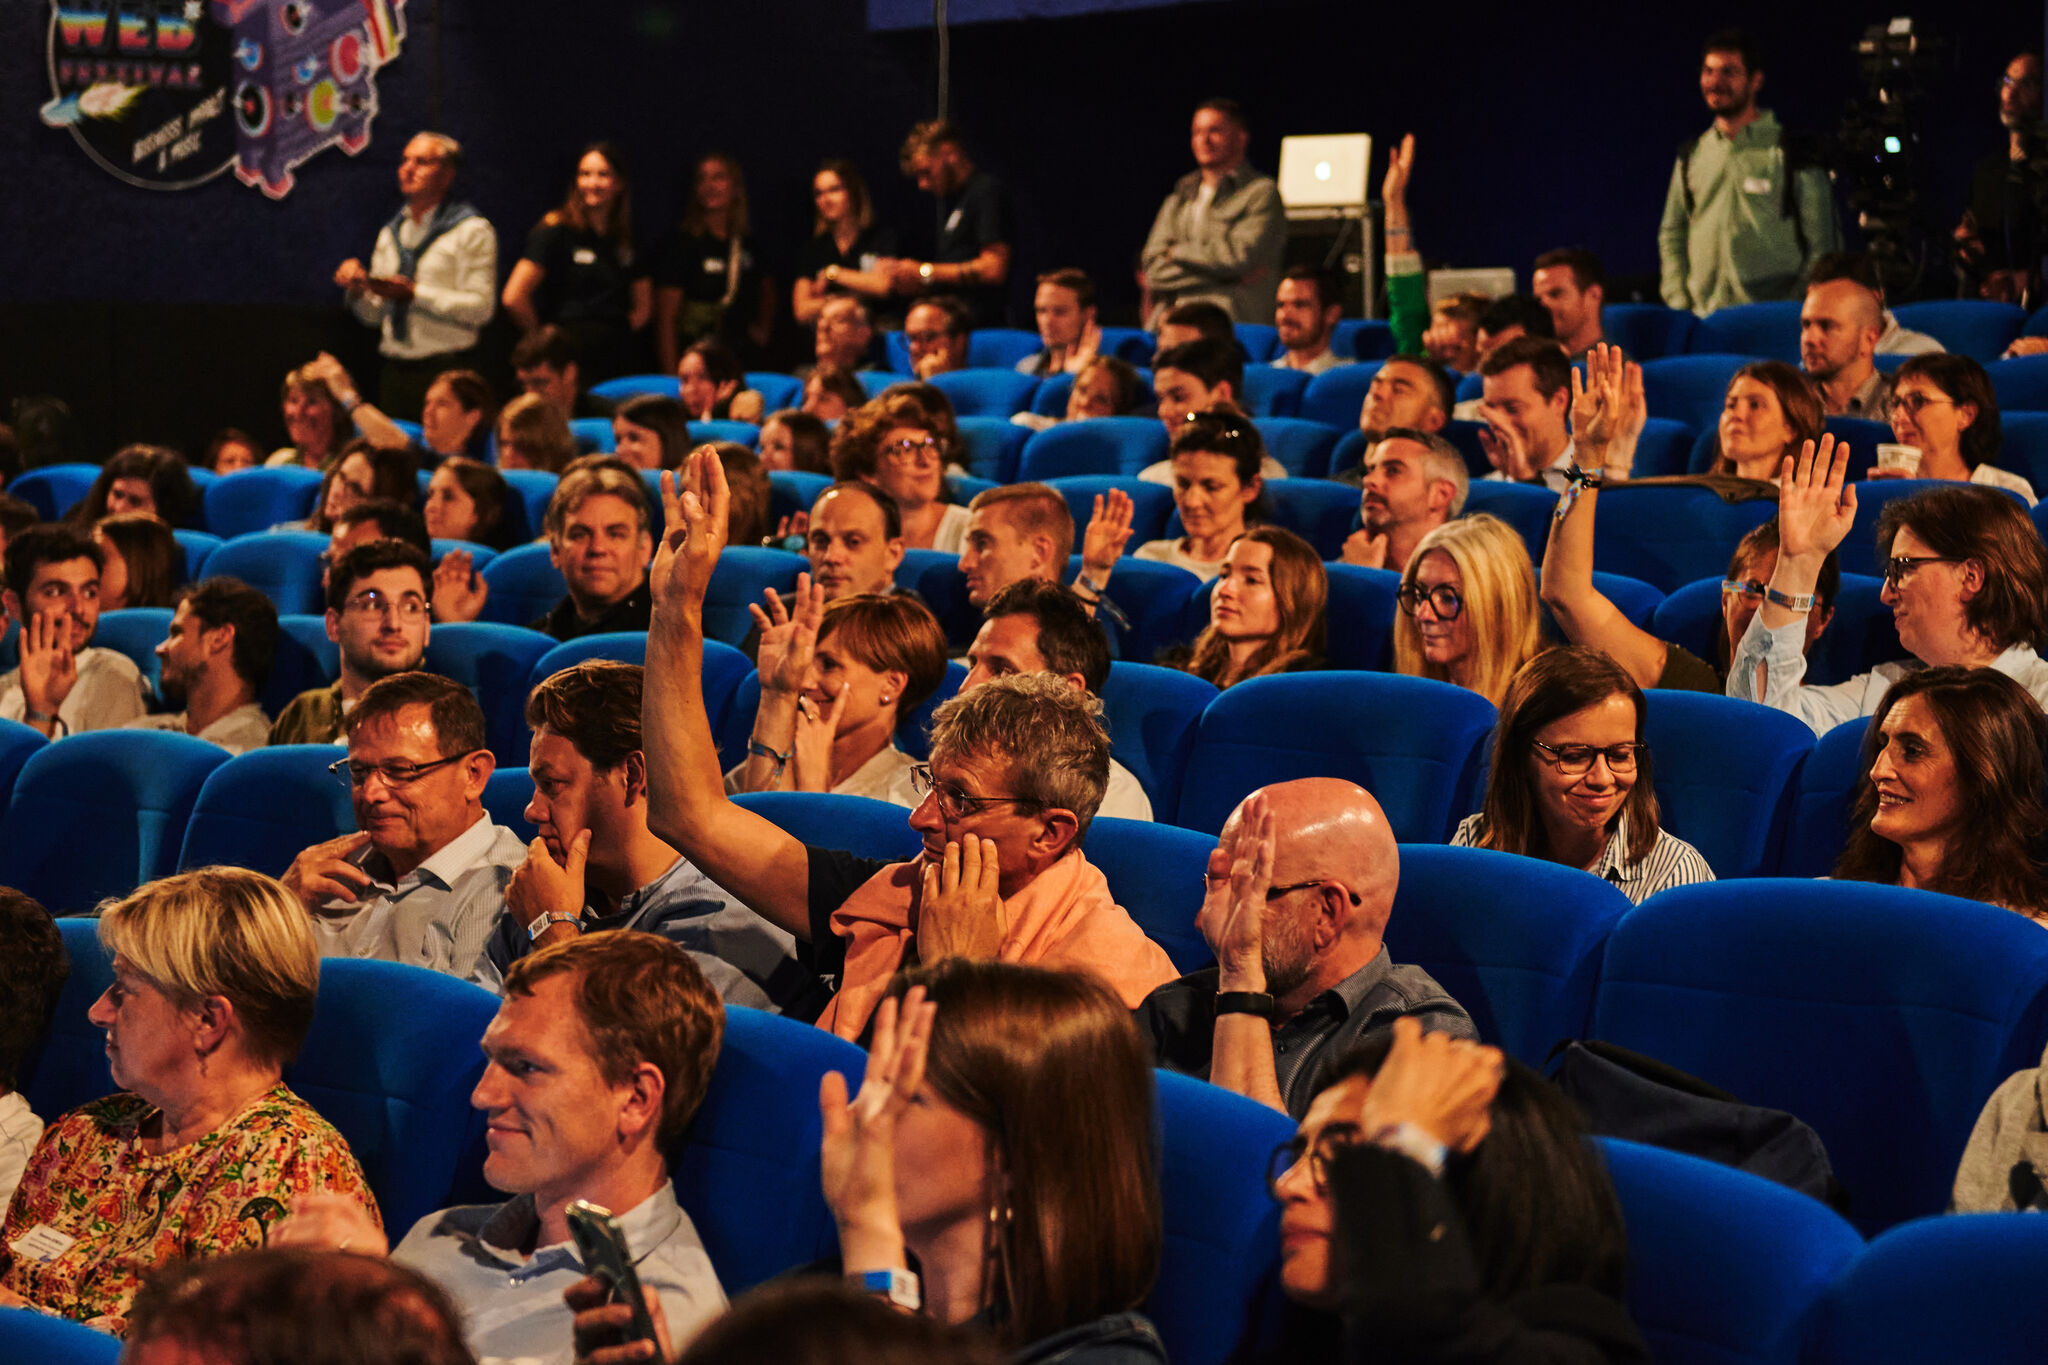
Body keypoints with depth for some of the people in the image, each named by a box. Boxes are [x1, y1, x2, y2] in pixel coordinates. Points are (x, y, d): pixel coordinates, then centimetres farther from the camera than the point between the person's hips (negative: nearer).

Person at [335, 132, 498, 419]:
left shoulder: (472, 231, -2)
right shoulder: (390, 233, 18)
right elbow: (373, 316, 19)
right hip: (395, 371, 6)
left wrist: (415, 293, -16)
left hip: (445, 371, -5)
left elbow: (480, 307, -12)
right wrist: (358, 290, -3)